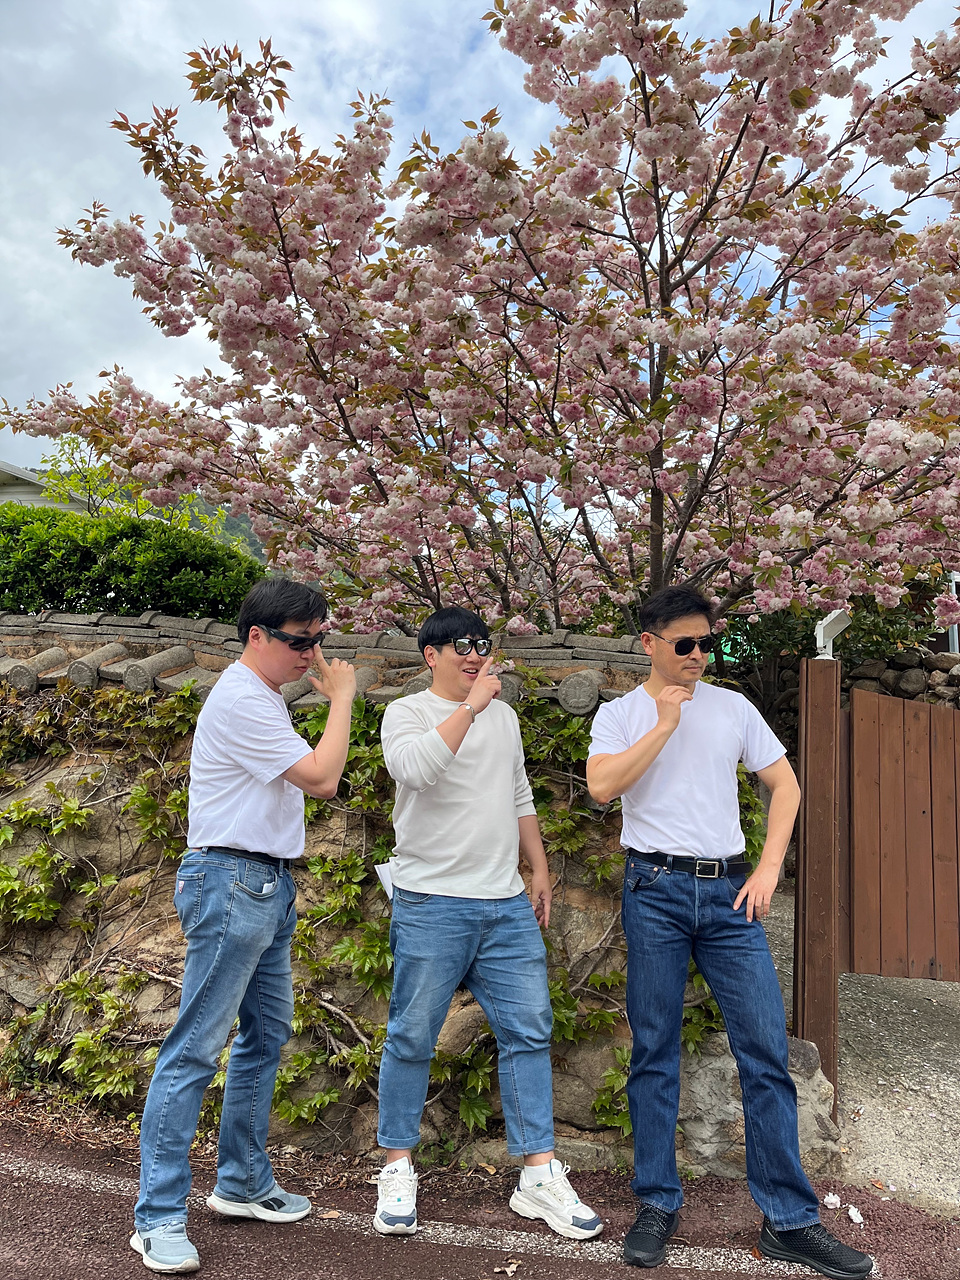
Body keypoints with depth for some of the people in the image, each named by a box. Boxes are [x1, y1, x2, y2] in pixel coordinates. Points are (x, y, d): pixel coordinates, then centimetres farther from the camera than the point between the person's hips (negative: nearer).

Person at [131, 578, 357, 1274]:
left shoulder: (265, 698, 15)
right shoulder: (241, 700, -17)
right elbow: (321, 778, -19)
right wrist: (342, 696, -12)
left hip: (268, 885, 10)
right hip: (232, 882, -10)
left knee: (268, 1033, 16)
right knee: (197, 1047, -4)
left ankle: (243, 1183, 29)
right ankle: (159, 1216, 5)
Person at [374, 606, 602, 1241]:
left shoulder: (504, 716, 15)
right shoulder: (408, 713, -3)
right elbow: (416, 767, -26)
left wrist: (540, 871, 19)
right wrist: (471, 705, -20)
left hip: (507, 905, 5)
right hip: (432, 904, -5)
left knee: (529, 1032, 4)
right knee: (412, 1039, 4)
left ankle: (540, 1176, 14)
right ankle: (398, 1170, 21)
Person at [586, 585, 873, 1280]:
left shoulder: (732, 706, 10)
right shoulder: (619, 714, 4)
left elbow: (786, 784, 11)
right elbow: (602, 785, -14)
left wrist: (769, 868, 1)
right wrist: (665, 722, -11)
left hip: (728, 890, 2)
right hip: (655, 890, -2)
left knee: (768, 1050, 1)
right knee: (654, 1052, 6)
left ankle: (791, 1220, 14)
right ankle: (658, 1204, 21)